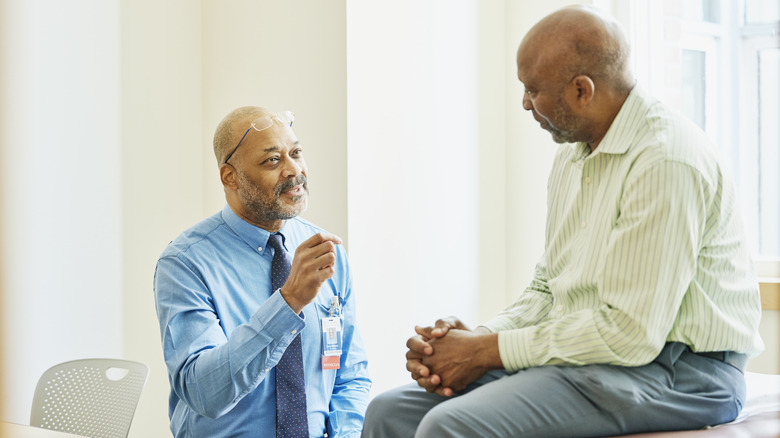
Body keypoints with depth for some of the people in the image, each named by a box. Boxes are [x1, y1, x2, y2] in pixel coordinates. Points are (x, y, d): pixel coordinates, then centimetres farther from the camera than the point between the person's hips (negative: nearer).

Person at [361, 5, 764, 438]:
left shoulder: (666, 161, -18)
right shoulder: (572, 155, 14)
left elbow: (630, 333, -22)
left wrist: (489, 351, -15)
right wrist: (476, 337, -3)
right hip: (585, 354, 9)